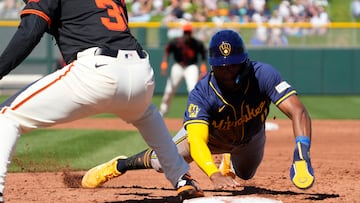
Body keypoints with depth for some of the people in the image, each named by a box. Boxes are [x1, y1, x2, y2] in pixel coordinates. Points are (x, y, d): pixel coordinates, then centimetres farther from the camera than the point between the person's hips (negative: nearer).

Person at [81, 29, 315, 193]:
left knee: (245, 174, 25)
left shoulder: (263, 75, -41)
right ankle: (122, 164, 27)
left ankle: (231, 162, 63)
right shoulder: (201, 94, -42)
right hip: (211, 135, -2)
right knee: (165, 161, -6)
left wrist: (301, 156, -68)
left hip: (251, 137, 2)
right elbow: (196, 141, -54)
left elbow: (299, 112, -50)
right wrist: (214, 175, -74)